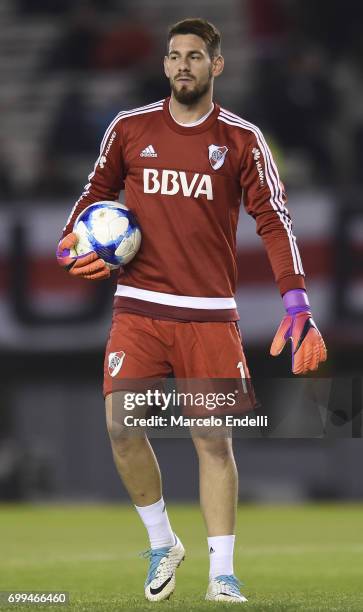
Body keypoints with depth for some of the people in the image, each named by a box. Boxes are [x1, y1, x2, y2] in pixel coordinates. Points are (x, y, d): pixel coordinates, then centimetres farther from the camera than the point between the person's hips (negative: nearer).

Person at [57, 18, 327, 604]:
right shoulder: (129, 128, 6)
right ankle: (162, 544, 14)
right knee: (121, 427, -9)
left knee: (214, 439, -2)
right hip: (138, 308, 1)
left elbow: (273, 218, -1)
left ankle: (221, 576, 6)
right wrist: (72, 243, 2)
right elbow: (97, 192, 20)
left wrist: (296, 303, -10)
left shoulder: (242, 139, 1)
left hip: (210, 314, -1)